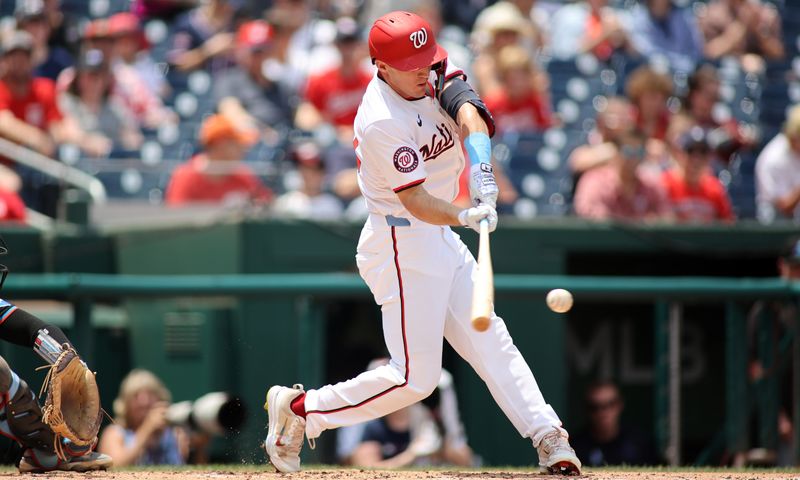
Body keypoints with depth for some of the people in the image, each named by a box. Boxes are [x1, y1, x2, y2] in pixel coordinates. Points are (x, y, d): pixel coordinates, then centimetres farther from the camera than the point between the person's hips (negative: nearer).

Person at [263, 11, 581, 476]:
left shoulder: (432, 72, -1)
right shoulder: (381, 123, -25)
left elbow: (470, 115, -16)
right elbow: (415, 202, -28)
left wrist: (484, 176, -33)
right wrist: (465, 216, -46)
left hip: (439, 236, 9)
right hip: (403, 248, -9)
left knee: (489, 340, 6)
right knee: (415, 378, -7)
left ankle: (548, 437, 5)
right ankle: (300, 409, 5)